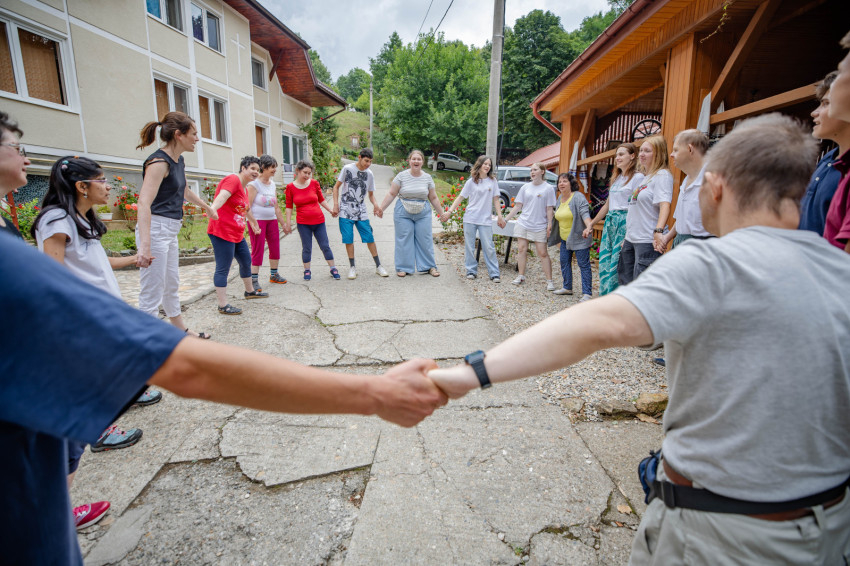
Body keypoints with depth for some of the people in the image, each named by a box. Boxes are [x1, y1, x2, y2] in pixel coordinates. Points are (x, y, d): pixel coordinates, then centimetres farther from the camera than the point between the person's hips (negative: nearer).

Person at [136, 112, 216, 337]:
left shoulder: (179, 161, 12)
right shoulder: (159, 162, -17)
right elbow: (144, 203, -28)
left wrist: (207, 206, 47)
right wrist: (145, 246, -38)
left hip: (171, 231, 10)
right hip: (155, 229, -10)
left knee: (172, 285, 22)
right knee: (152, 293, -4)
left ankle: (182, 331, 37)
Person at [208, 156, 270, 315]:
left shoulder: (245, 188, 18)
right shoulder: (233, 179, -12)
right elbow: (222, 196, -31)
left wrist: (253, 224, 43)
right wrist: (212, 210, -48)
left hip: (237, 234, 10)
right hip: (222, 232, -10)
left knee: (246, 262, 22)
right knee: (223, 269, -6)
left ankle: (250, 291, 42)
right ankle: (223, 306, -1)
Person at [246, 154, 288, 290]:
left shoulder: (272, 184, 12)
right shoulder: (254, 184, -11)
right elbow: (247, 207, -15)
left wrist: (283, 223, 17)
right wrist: (253, 223, -23)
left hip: (271, 220, 7)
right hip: (257, 220, -7)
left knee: (275, 247, 10)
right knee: (258, 250, -6)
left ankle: (274, 275, 26)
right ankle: (254, 280, 1)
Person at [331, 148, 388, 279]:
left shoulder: (369, 174, 6)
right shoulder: (347, 169, -3)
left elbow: (371, 194, 13)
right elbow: (336, 187, 3)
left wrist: (375, 203, -8)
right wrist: (335, 204, -7)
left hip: (361, 212, 2)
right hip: (346, 211, -2)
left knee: (370, 238, 0)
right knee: (348, 239, -2)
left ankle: (378, 266, 10)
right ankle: (352, 267, 10)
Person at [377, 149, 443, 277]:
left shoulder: (427, 177, 5)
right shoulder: (402, 176, -2)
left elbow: (433, 198, 11)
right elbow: (391, 194, 0)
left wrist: (441, 213, 11)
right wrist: (381, 208, -5)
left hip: (423, 214, 2)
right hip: (403, 213, -1)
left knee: (425, 239, 3)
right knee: (404, 240, 1)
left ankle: (429, 266, 15)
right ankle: (403, 268, 12)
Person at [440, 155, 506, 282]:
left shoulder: (492, 181, 7)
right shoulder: (471, 181, 5)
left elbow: (495, 200, 9)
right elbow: (460, 197, 6)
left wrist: (499, 216, 2)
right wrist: (449, 212, -1)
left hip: (485, 220, 0)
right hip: (470, 219, 1)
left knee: (489, 247, -3)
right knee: (469, 246, 4)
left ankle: (494, 273, 3)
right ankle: (471, 271, 16)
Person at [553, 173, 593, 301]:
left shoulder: (578, 197, -14)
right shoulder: (560, 198, 11)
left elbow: (585, 213, -26)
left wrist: (588, 226, -41)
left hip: (579, 238, -8)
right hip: (565, 238, 8)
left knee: (584, 265, -6)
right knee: (564, 263, 12)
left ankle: (587, 293, -4)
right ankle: (567, 287, 26)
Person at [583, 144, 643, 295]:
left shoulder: (637, 177, -5)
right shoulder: (616, 178, 19)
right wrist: (591, 225, 23)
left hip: (625, 223, -8)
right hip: (610, 222, 8)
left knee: (617, 266, -8)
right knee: (604, 263, 6)